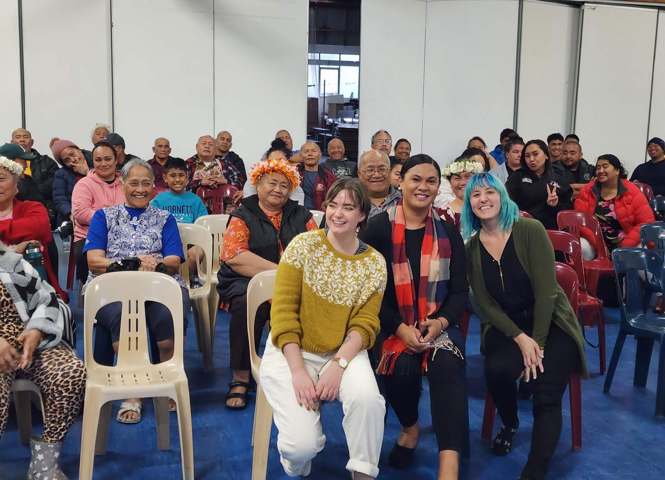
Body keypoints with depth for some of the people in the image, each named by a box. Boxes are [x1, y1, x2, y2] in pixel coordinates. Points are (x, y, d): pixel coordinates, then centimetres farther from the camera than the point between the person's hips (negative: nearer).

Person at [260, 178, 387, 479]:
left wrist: (339, 364, -21)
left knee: (366, 396, -32)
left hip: (344, 352, 2)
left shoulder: (375, 263, -2)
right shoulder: (303, 245, -8)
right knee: (302, 443, -18)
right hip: (292, 351, -1)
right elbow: (283, 310, -11)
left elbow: (364, 324, -5)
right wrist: (297, 370, -18)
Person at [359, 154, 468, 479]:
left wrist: (440, 323, -16)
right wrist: (400, 328, -18)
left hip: (438, 324, 2)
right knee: (403, 367, -30)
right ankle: (410, 427, 5)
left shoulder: (449, 233, 8)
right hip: (390, 324, -1)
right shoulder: (378, 228, -2)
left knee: (446, 365, -30)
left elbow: (460, 291, 4)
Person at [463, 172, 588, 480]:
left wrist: (537, 342, -16)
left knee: (547, 399, -21)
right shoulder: (472, 247, 1)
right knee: (497, 370, -27)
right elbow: (485, 303, 0)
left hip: (550, 321, -2)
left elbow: (545, 289, -12)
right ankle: (510, 425, 4)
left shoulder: (530, 230, -10)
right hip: (506, 326, 2)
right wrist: (521, 339, -13)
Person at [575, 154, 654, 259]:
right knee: (581, 248, -29)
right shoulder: (587, 191, -1)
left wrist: (626, 245, -19)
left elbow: (646, 221, -8)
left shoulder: (632, 192, -4)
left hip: (626, 242, 0)